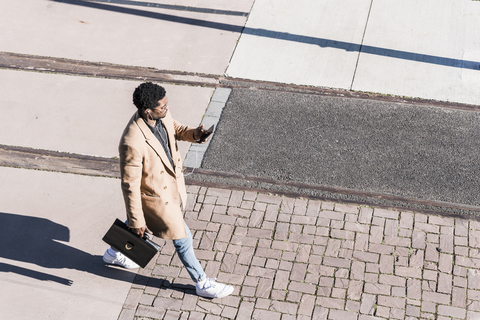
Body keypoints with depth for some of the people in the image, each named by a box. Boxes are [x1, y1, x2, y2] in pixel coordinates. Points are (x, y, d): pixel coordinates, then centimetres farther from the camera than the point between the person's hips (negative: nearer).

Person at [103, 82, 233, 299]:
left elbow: (175, 129, 8)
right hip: (157, 196, -8)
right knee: (182, 238, 11)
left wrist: (194, 133, -14)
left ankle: (114, 254, 59)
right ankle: (202, 283, 35)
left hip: (172, 181, 8)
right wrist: (136, 220, -18)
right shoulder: (132, 143, -39)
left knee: (141, 223, 32)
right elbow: (130, 185, -28)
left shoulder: (162, 115, -17)